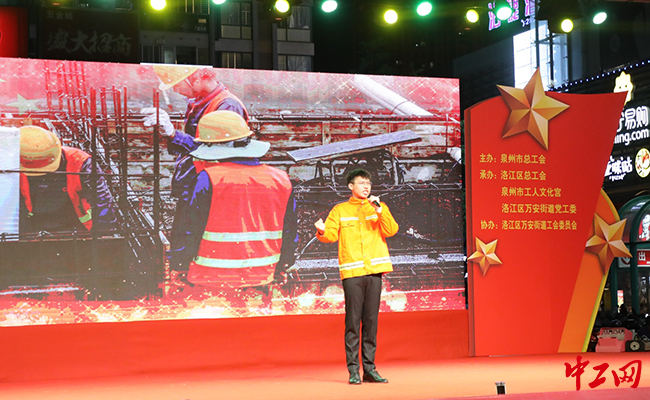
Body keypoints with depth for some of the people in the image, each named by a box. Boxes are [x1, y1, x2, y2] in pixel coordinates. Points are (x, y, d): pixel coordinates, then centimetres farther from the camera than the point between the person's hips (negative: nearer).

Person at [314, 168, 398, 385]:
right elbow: (331, 234, 1)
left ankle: (370, 369, 6)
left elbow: (391, 231, 1)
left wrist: (379, 211, -12)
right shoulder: (340, 210, 11)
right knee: (353, 321, -5)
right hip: (352, 272, -2)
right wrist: (322, 231, -20)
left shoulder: (379, 208, 14)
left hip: (374, 270, 2)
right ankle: (353, 369, -1)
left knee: (371, 320, 2)